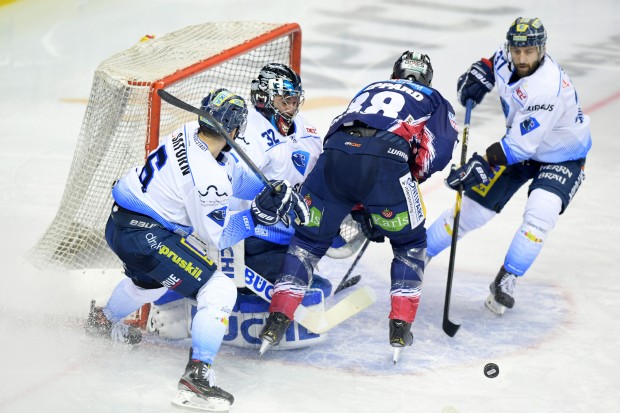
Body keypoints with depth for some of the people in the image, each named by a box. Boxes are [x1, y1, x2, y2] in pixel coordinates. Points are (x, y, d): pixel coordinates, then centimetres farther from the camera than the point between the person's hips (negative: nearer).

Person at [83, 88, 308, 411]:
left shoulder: (189, 133, 0)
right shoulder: (206, 177, -24)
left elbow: (235, 175, 17)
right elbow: (217, 236, -12)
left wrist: (277, 193, 13)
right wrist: (258, 216, -13)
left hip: (119, 224, 10)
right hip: (145, 236, -10)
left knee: (155, 275, 40)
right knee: (219, 290, -9)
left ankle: (103, 321, 65)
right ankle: (197, 376, -16)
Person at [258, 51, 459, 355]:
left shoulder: (368, 91, 40)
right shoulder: (434, 101, 28)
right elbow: (438, 149, 7)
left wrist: (359, 210, 39)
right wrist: (410, 178, 23)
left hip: (334, 153, 3)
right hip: (385, 160, -3)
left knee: (309, 239, 19)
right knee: (410, 243, 20)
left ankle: (277, 319, 6)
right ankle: (401, 326, 10)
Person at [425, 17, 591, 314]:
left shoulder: (548, 88, -37)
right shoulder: (507, 59, -16)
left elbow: (521, 146, -37)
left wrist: (482, 165, -38)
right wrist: (480, 74, -5)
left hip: (562, 156, -6)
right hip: (520, 143, 6)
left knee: (540, 214, -30)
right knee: (473, 208, 2)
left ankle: (506, 281, -16)